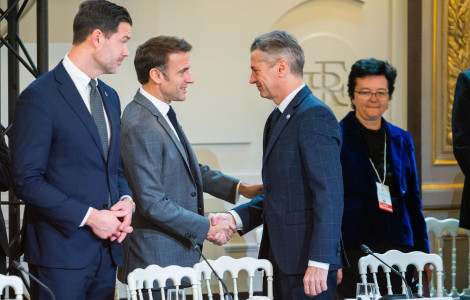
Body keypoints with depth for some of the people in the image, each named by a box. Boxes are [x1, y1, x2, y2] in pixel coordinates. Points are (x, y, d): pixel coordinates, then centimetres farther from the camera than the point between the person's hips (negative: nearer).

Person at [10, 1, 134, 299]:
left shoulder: (109, 96, 16)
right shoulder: (40, 96, -10)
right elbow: (27, 181, -14)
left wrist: (126, 200, 1)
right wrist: (89, 217, -16)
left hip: (107, 249, 7)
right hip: (61, 251, -7)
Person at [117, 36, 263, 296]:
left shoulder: (161, 114, 9)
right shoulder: (140, 128, -22)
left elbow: (191, 168, 22)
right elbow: (153, 204, -23)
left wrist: (240, 188, 12)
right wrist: (206, 228, -15)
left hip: (176, 252, 10)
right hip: (155, 260, -10)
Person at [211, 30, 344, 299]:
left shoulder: (314, 116, -13)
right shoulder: (277, 118, 18)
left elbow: (329, 195, -19)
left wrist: (319, 262, -22)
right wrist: (236, 217, 6)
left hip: (307, 262, -9)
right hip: (283, 258, 9)